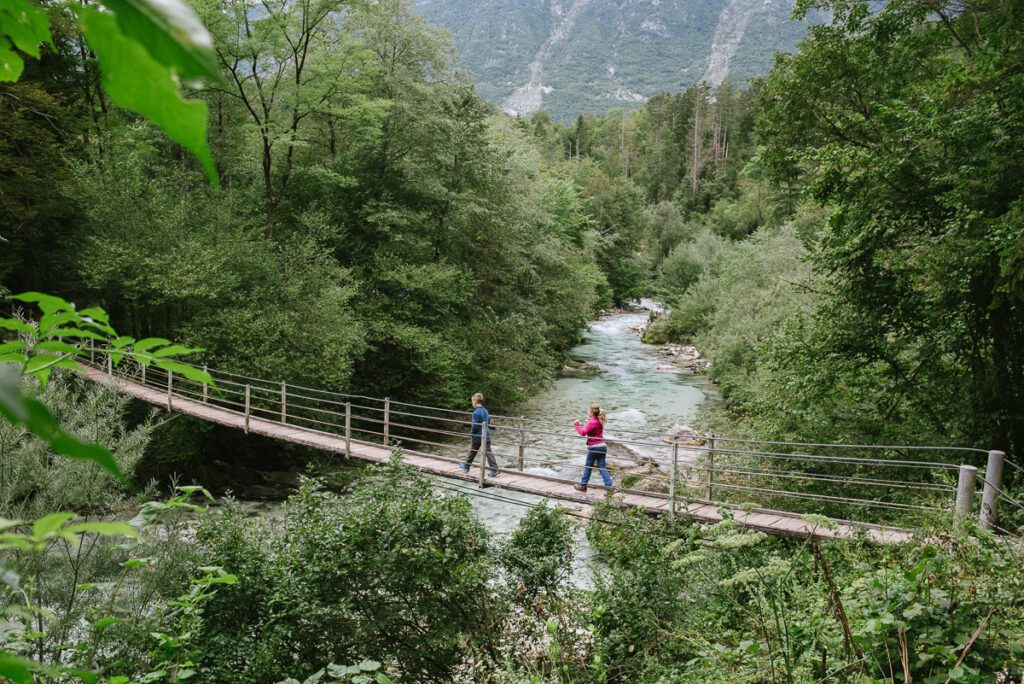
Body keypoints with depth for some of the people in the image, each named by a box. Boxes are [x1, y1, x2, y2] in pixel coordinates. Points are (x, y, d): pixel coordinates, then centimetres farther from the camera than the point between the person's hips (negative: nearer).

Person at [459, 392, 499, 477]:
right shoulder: (485, 411, 8)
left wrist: (471, 435, -5)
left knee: (472, 451, 13)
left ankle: (466, 466, 31)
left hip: (477, 436, -5)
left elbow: (474, 426, -18)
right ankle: (494, 469, -11)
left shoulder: (476, 412, -16)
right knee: (488, 452, 0)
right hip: (486, 435, 5)